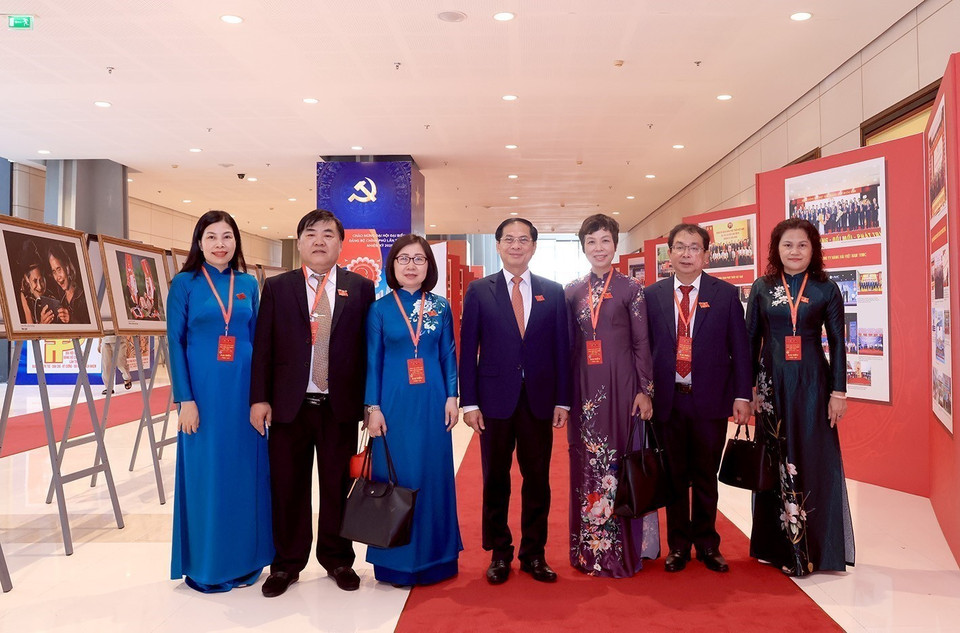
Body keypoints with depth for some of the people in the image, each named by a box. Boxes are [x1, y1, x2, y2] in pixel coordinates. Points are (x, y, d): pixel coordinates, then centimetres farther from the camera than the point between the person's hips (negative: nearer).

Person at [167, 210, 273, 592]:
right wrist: (185, 399, -12)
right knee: (205, 474, 4)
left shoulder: (248, 284, 9)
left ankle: (243, 560, 23)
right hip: (203, 388, -3)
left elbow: (257, 340, 11)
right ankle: (205, 566, 19)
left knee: (244, 471, 9)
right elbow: (175, 342, -5)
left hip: (243, 388, 3)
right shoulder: (185, 283, -1)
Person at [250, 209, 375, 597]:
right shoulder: (277, 287, 5)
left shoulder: (360, 288, 4)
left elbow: (369, 346, 2)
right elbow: (263, 347, 2)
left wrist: (370, 401, -1)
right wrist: (260, 398, -4)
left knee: (338, 485, 10)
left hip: (341, 405, 0)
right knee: (288, 488, 9)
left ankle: (337, 559, 28)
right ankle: (287, 563, 26)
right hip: (289, 404, 0)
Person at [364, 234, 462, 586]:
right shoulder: (380, 309, 2)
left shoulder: (440, 308, 6)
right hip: (394, 402, -1)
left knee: (434, 474, 7)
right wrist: (373, 408, -5)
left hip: (432, 402, 1)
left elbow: (449, 356, 7)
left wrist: (451, 398, -1)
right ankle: (397, 560, 17)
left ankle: (434, 556, 21)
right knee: (395, 477, 3)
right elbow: (373, 361, 1)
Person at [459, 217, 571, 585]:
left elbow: (561, 347, 5)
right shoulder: (479, 291, 2)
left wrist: (562, 400, 1)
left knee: (537, 480, 8)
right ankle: (499, 553, 24)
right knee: (496, 480, 9)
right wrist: (469, 402, -6)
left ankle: (534, 553, 23)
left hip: (539, 399, 1)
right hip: (494, 399, -1)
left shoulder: (553, 292, 6)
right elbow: (468, 349, 0)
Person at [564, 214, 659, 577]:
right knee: (586, 464, 7)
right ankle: (589, 549, 20)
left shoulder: (631, 288, 1)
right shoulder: (572, 291, 10)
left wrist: (645, 391, -7)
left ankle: (623, 550, 15)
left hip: (620, 384, -3)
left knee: (620, 462, 2)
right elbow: (567, 343, 10)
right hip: (584, 386, 3)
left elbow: (642, 343, -1)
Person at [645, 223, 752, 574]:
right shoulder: (652, 295, 4)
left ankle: (707, 544, 28)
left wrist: (742, 395, -4)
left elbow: (739, 347, 1)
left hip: (711, 400, 0)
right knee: (675, 477, 11)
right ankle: (678, 545, 25)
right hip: (668, 400, 1)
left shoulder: (726, 294, 2)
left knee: (706, 477, 12)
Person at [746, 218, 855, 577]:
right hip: (772, 383, 1)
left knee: (814, 462, 2)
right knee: (775, 462, 7)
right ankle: (777, 544, 18)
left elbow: (837, 343, 2)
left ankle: (815, 547, 16)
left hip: (812, 384, -1)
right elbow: (750, 340, 5)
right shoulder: (762, 288, 5)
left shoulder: (826, 290, 2)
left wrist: (838, 392, -2)